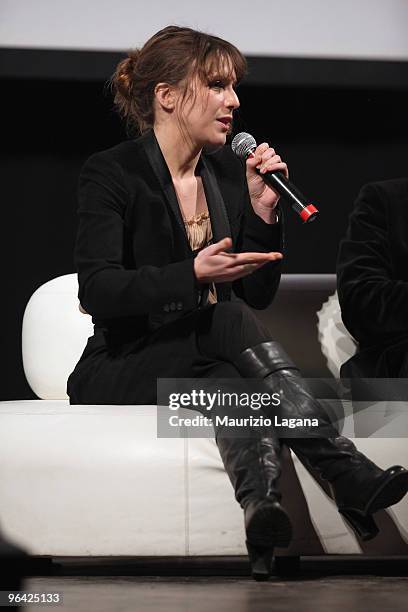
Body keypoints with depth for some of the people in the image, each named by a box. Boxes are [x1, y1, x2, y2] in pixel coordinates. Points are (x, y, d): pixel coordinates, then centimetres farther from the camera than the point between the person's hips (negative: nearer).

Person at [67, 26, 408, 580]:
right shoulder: (111, 173, -7)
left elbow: (259, 295, 10)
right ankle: (349, 473, -40)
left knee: (246, 386, -32)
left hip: (212, 356, 5)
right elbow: (97, 292, -18)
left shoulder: (230, 173, 10)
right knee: (232, 321, -32)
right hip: (127, 365, -5)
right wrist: (193, 276, -31)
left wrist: (263, 211, -5)